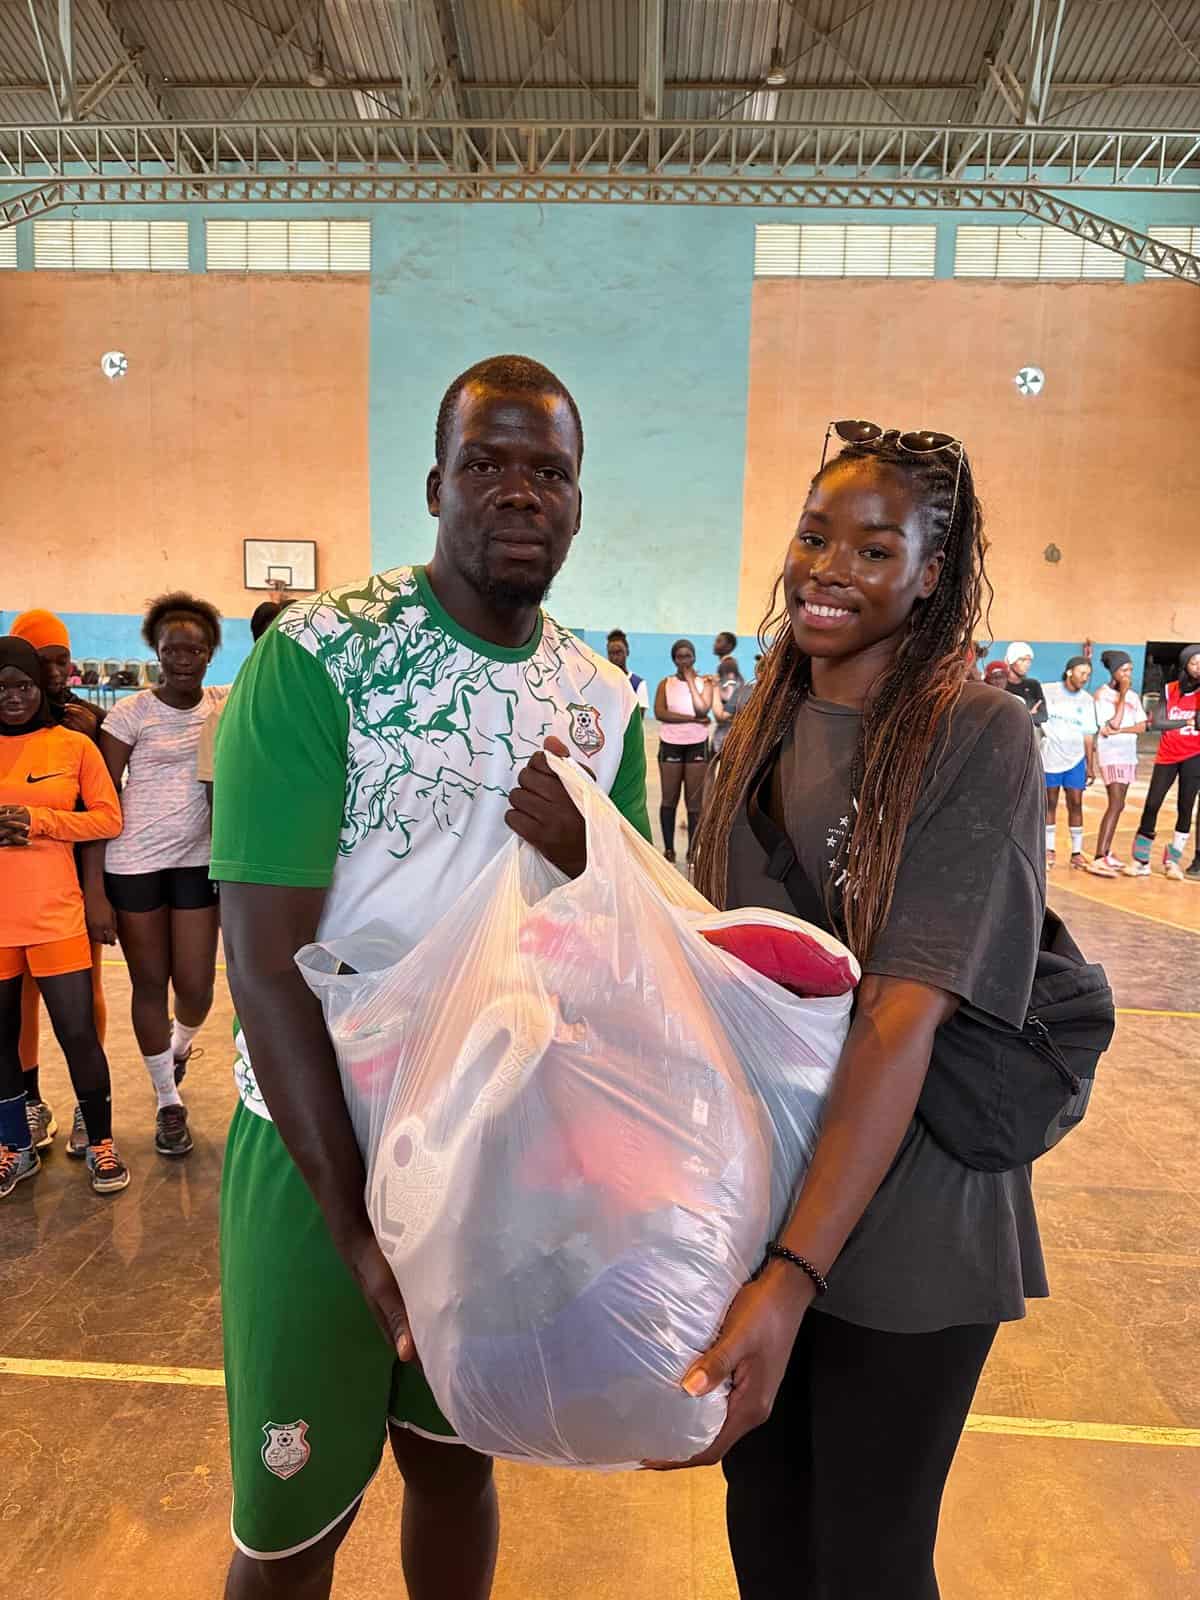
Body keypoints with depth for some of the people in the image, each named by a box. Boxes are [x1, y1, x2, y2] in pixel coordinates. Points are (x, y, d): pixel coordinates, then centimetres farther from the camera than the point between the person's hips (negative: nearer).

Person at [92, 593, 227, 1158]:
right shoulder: (131, 713, -6)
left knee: (196, 985, 6)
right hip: (134, 864, -2)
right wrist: (95, 892, -9)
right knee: (150, 983, 10)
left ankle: (180, 1047, 44)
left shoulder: (224, 704, 4)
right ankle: (168, 1103, 30)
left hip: (197, 860, 2)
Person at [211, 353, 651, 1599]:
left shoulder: (604, 701, 0)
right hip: (322, 1146, -3)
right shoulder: (317, 658, -15)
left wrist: (584, 862, -18)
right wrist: (360, 1225, -17)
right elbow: (265, 962, -17)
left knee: (459, 1457, 24)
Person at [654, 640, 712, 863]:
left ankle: (693, 849, 8)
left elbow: (703, 709, -13)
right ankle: (668, 848, 12)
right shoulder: (666, 684, 4)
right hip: (670, 744, 0)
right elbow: (659, 712, -11)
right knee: (669, 799, 4)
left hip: (697, 745, 0)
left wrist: (691, 681, -8)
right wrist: (692, 719, -15)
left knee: (694, 801, 1)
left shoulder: (704, 683, 4)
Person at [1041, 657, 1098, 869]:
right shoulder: (1049, 692, -2)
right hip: (1050, 756, -2)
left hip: (1076, 758, 2)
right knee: (1050, 803, 5)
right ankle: (1049, 849, 14)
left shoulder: (1087, 700, 7)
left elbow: (1088, 735, 9)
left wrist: (1091, 766, 7)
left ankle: (1077, 852, 5)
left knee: (1076, 803, -1)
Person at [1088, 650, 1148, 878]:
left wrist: (1118, 731, -15)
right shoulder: (1103, 694, -7)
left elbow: (1143, 726, 2)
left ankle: (1106, 851, 16)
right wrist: (1122, 694, -12)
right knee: (1116, 805, -16)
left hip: (1129, 753, 7)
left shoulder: (1133, 695, 12)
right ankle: (1098, 859, -20)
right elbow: (1114, 722, -18)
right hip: (1111, 752, -7)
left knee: (1117, 805, 9)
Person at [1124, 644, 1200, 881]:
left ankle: (1174, 859, 14)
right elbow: (1157, 722, -8)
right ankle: (1141, 861, 8)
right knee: (1152, 804, -1)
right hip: (1168, 755, 1)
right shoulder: (1169, 690, 1)